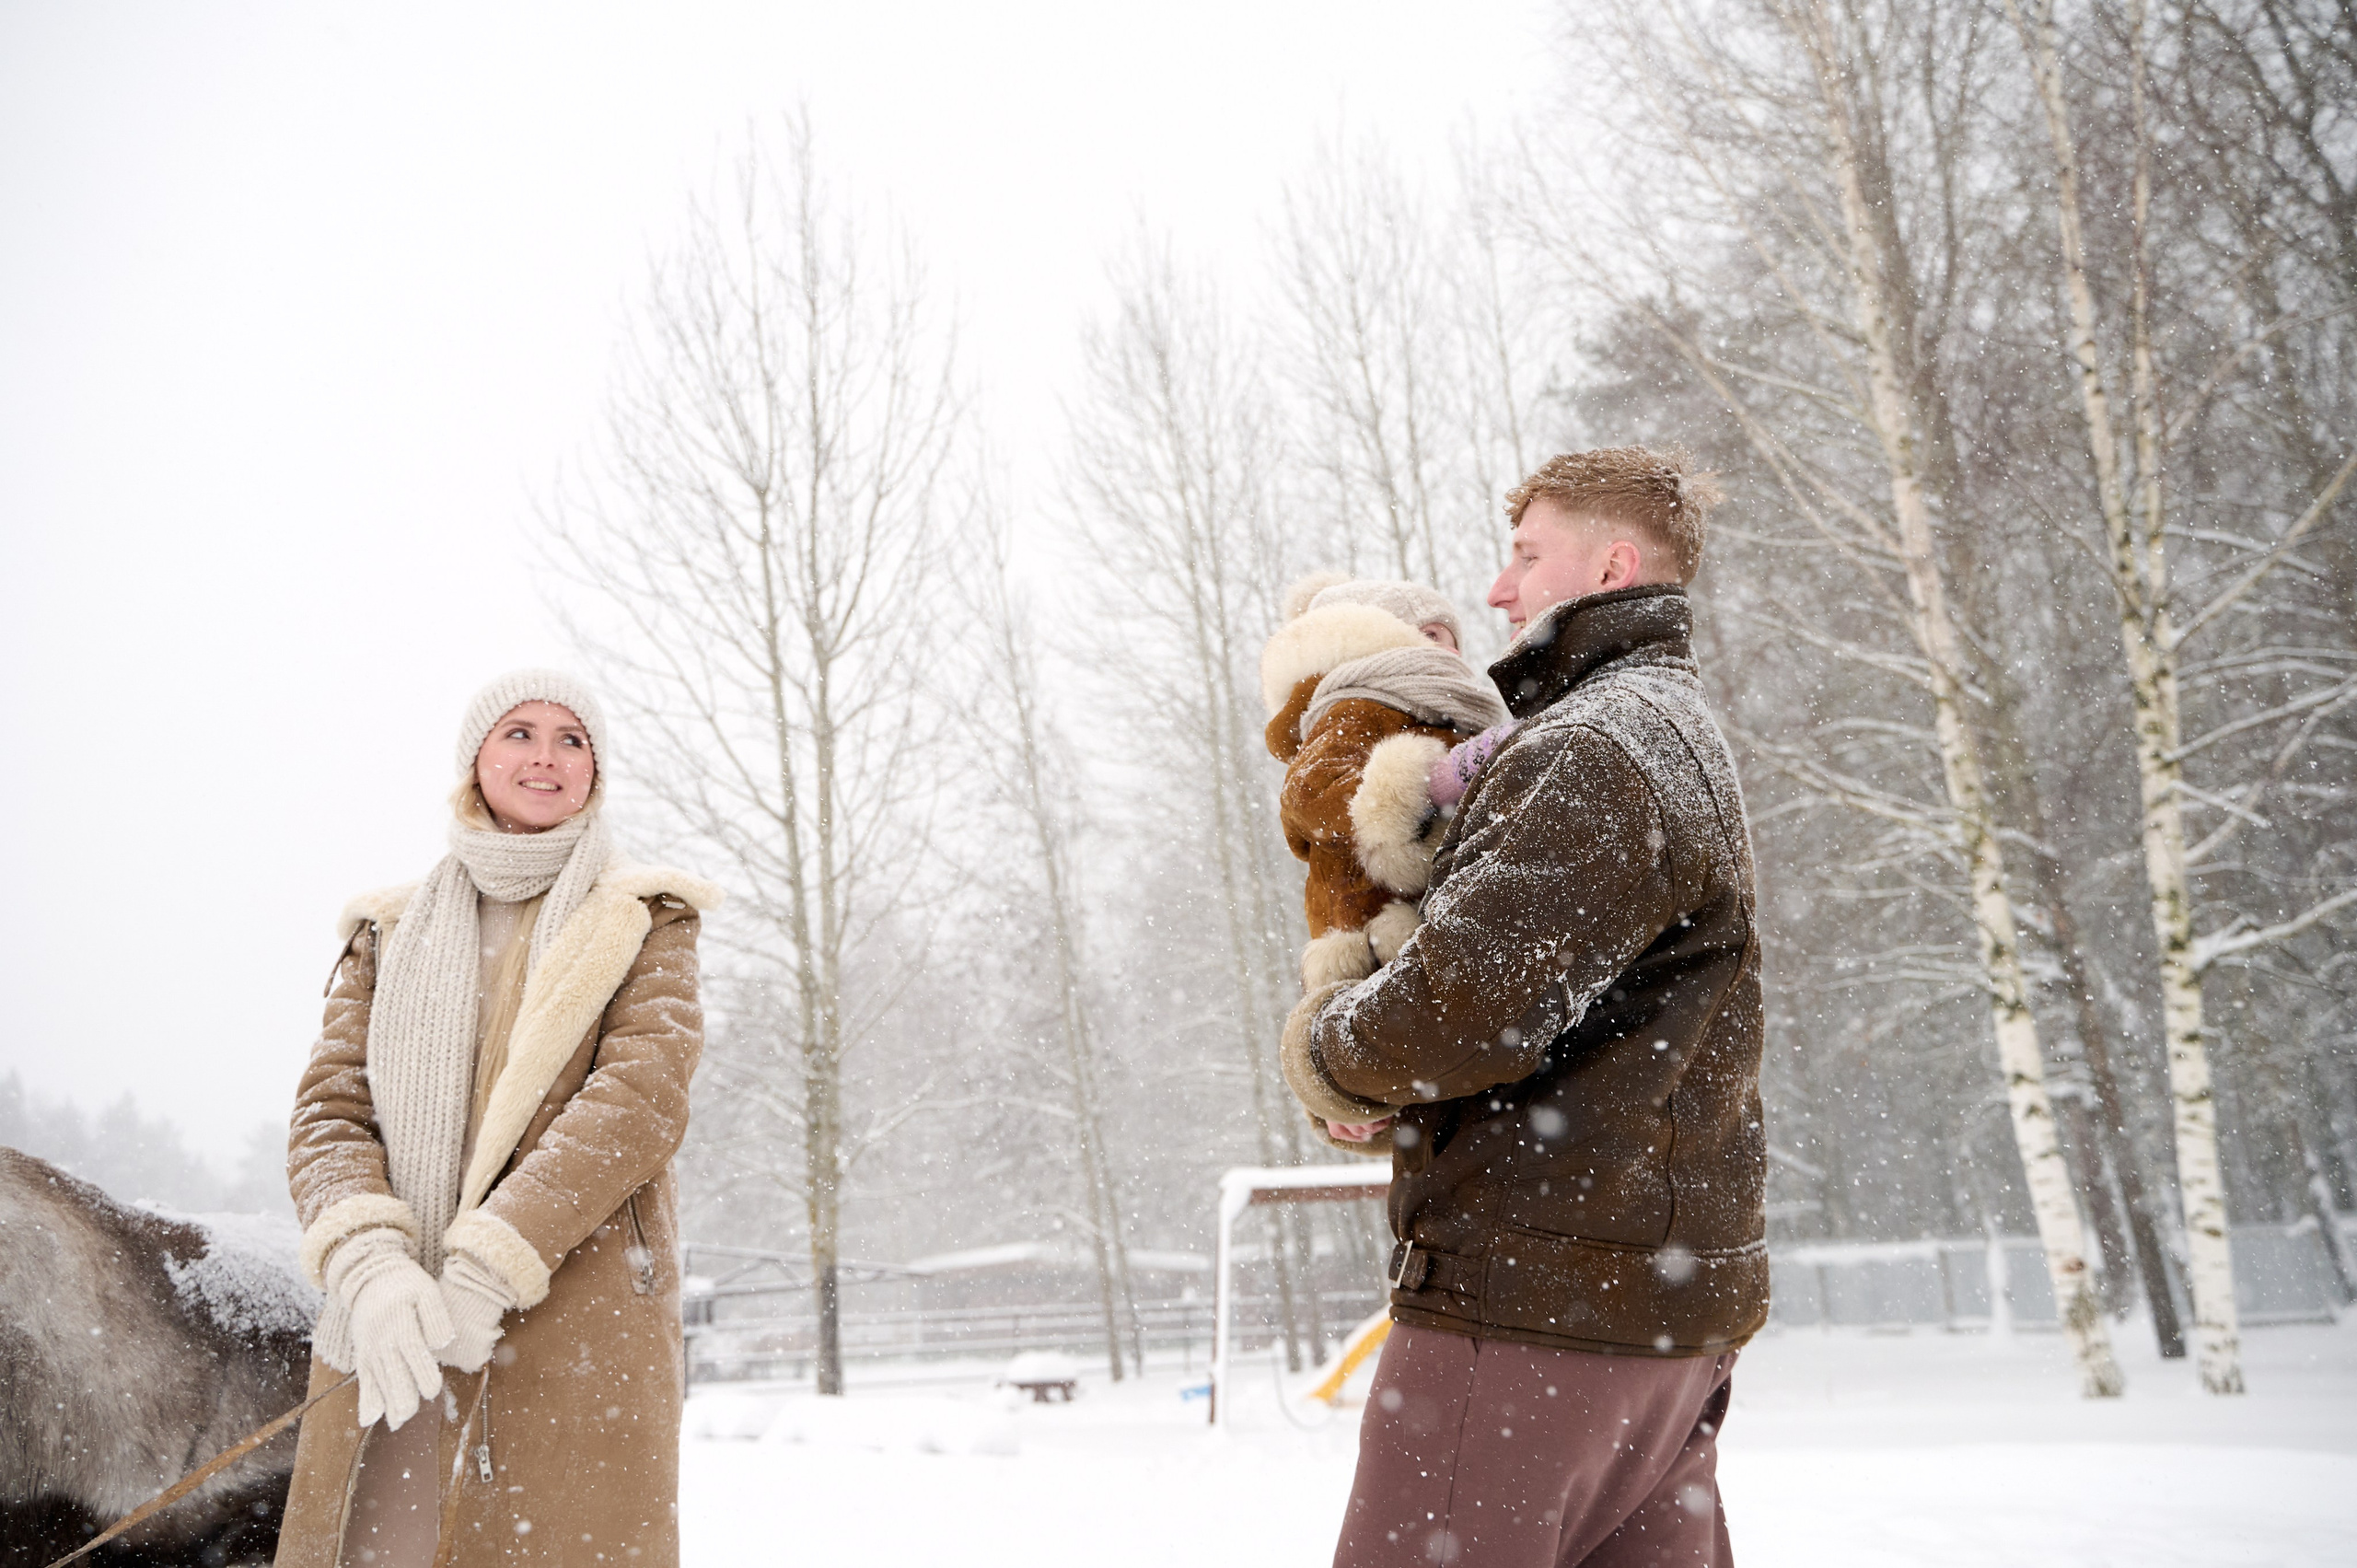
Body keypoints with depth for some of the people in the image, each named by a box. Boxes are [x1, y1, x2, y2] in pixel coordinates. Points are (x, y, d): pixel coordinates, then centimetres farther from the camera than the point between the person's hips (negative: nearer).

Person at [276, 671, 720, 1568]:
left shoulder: (642, 921, 8)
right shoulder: (391, 932, 17)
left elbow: (643, 1096, -6)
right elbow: (329, 1108, 7)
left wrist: (488, 1266, -15)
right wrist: (366, 1262, -13)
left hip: (576, 1321, -2)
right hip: (386, 1332, 3)